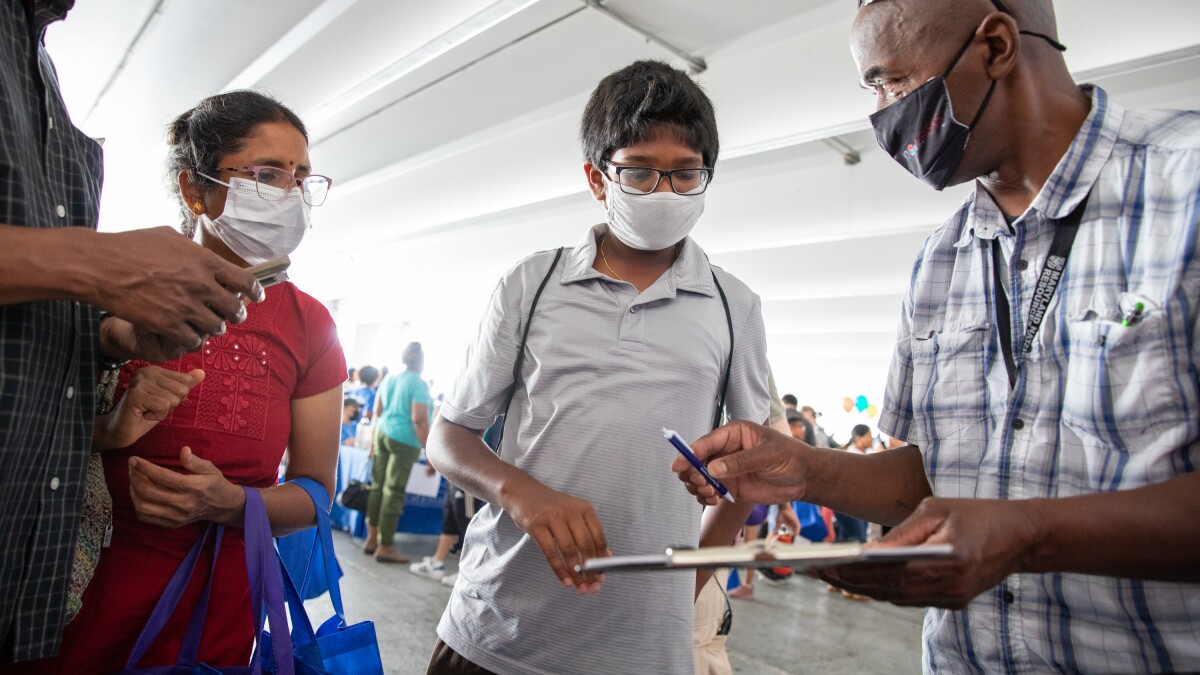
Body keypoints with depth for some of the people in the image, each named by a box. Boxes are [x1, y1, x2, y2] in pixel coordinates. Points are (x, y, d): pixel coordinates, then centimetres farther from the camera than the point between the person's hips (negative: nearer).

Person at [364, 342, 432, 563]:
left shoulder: (389, 380, 11)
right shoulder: (419, 384, -11)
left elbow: (377, 412, 15)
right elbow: (419, 420, -19)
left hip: (382, 434, 8)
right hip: (404, 441, -7)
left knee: (378, 487, 12)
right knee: (394, 492, -3)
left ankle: (372, 539, 20)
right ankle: (385, 547, 3)